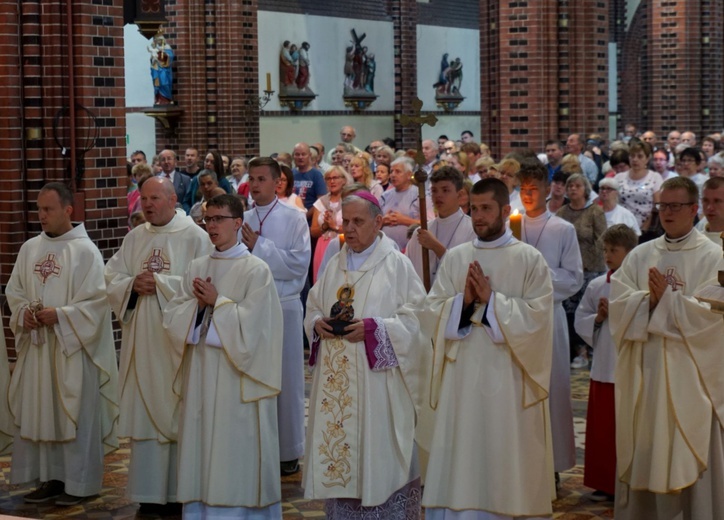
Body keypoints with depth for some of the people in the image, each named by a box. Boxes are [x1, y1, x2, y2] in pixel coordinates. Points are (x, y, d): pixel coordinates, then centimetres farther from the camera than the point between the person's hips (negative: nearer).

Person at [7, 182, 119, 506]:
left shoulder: (85, 251, -8)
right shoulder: (29, 249, 9)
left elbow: (98, 299, -11)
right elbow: (14, 291, 14)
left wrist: (60, 315, -18)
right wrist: (24, 313, -6)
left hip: (73, 347, -6)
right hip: (37, 345, 6)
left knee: (75, 413, 0)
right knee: (40, 412, 8)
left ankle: (80, 482, 8)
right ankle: (51, 478, 18)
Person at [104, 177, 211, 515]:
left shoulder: (195, 238, -5)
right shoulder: (135, 238, 12)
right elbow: (111, 279, 8)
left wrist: (159, 282, -16)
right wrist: (133, 284, -12)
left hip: (176, 340, -5)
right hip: (141, 341, 5)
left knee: (178, 414, 0)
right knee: (145, 414, 6)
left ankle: (179, 491, 8)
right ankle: (149, 492, 13)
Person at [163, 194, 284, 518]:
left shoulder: (256, 270, -7)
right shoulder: (196, 268, 10)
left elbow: (251, 324, -14)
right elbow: (172, 318, 6)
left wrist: (217, 302, -11)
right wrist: (198, 304, -11)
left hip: (237, 375, -5)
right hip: (200, 373, 6)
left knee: (236, 452, -1)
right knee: (202, 446, 8)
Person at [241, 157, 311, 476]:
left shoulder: (294, 219, -2)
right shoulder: (241, 221, 7)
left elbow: (299, 262, -12)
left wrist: (259, 247, -13)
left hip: (283, 307, -3)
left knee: (285, 380, 3)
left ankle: (288, 451, 13)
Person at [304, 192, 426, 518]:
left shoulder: (397, 264, -4)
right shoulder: (334, 266, 14)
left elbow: (414, 319, -9)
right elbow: (313, 308, 18)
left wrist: (372, 329, -20)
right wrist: (317, 323, -4)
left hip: (377, 382, -5)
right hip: (336, 383, 5)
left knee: (378, 457, -4)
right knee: (337, 447, 6)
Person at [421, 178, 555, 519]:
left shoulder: (530, 259, -1)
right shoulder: (455, 258, 9)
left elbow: (537, 316, -10)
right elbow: (431, 312, 3)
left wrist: (491, 300, -15)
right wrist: (464, 301, -13)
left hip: (508, 379, -3)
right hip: (462, 378, 3)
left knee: (506, 464, 2)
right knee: (459, 463, 4)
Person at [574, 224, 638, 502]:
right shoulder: (596, 286, 9)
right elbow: (580, 321, 12)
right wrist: (598, 318, -6)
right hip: (603, 367, 5)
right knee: (601, 428, 9)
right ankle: (604, 483, 20)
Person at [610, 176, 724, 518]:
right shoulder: (640, 255, 11)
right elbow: (617, 302, 0)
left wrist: (667, 298, -14)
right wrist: (649, 300, -16)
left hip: (689, 374, -4)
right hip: (643, 371, 4)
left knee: (688, 452, -1)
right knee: (642, 450, 8)